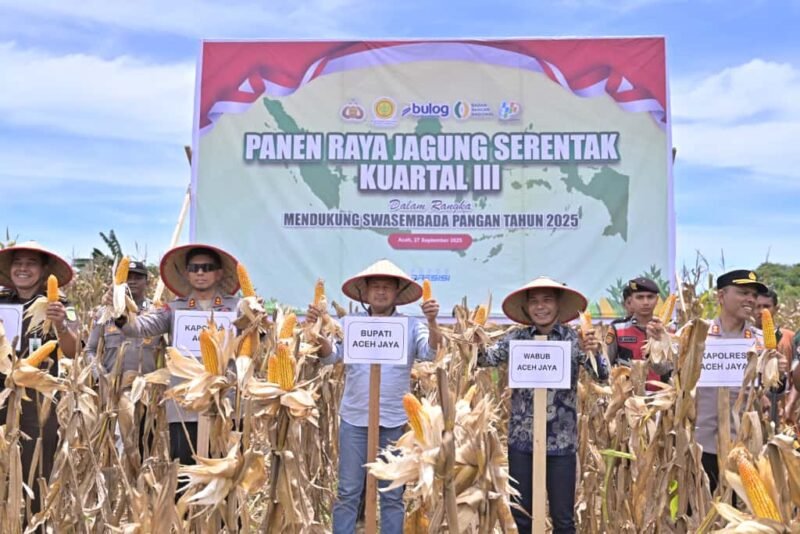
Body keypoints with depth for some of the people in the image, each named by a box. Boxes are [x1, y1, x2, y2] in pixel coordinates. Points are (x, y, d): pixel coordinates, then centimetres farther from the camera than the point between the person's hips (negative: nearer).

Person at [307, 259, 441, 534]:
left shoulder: (412, 325, 3)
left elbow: (432, 351, -10)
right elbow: (329, 355, -4)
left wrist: (432, 322, -29)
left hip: (395, 421, 0)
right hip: (354, 418, 1)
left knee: (392, 495, 11)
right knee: (348, 492, 8)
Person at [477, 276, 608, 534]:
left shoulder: (574, 339, -2)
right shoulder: (516, 338, 2)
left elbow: (602, 375, -9)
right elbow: (486, 359, -5)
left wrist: (594, 352, -30)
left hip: (561, 441, -1)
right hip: (521, 439, 1)